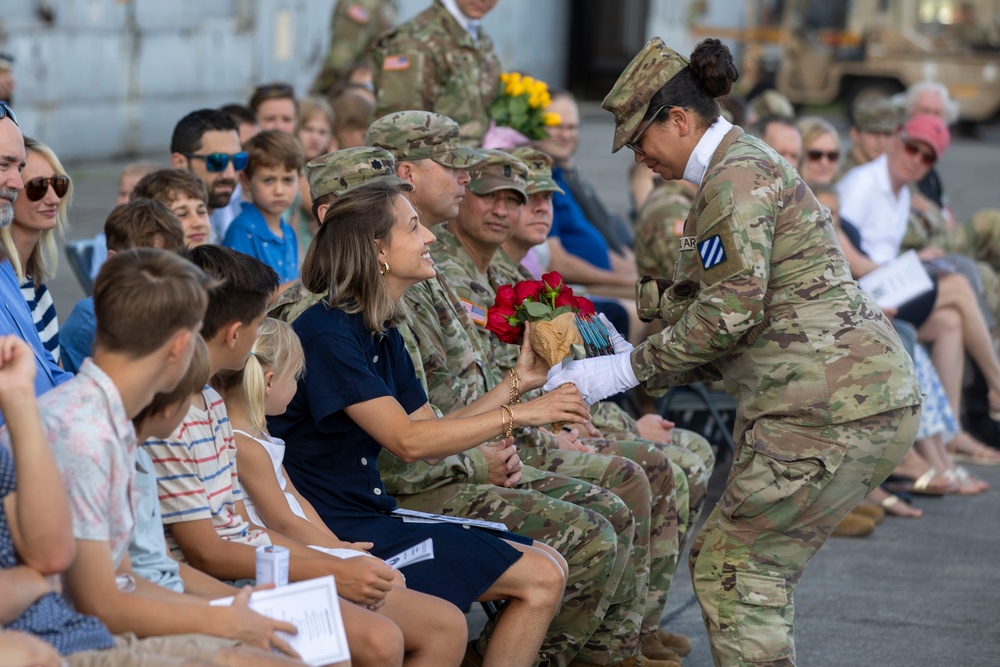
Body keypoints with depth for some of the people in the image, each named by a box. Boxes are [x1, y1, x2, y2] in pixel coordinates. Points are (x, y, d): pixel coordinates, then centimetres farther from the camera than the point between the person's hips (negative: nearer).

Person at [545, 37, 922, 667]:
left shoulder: (735, 175, -11)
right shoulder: (748, 165, 21)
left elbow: (729, 310, -18)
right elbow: (736, 317, 22)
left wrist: (627, 370, -11)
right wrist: (633, 362, 15)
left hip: (836, 404, -10)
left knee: (731, 567, -4)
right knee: (753, 565, 14)